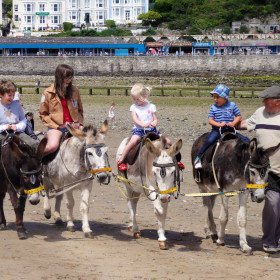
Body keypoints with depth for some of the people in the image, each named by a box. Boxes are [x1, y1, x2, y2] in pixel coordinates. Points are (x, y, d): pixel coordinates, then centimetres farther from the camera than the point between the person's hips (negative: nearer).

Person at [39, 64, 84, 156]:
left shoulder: (74, 91, 7)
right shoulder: (48, 93, -3)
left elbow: (80, 110, 19)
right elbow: (43, 114, 3)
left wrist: (79, 123, 1)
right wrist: (57, 125, -7)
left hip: (73, 126, 4)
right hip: (56, 127, -4)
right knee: (52, 146, -31)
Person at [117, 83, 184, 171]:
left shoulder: (151, 107, 6)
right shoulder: (133, 107, 4)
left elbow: (155, 119, 6)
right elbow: (135, 119, -8)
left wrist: (154, 123, -20)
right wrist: (142, 124, -28)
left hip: (151, 129, 2)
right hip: (139, 129, -2)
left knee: (168, 141, -7)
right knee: (133, 141, -33)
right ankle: (120, 161, -25)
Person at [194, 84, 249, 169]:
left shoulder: (232, 105, 4)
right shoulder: (213, 108, 3)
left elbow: (238, 116, 9)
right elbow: (210, 120, -1)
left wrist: (233, 123, -10)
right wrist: (219, 124, -18)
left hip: (230, 130, 2)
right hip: (217, 130, -2)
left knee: (246, 140, -7)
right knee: (209, 141, -28)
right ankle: (198, 158, -17)